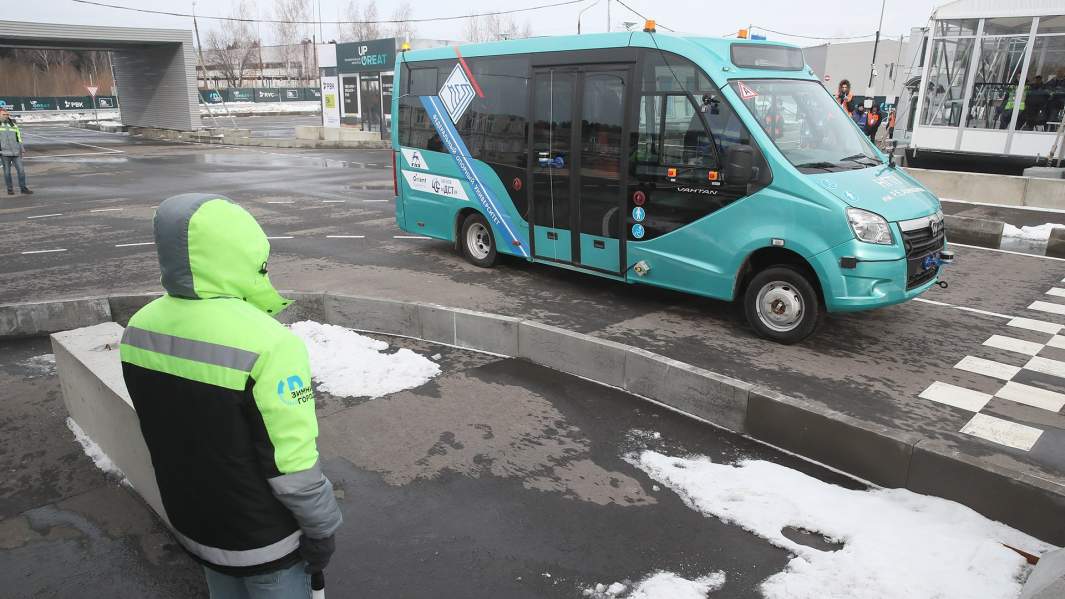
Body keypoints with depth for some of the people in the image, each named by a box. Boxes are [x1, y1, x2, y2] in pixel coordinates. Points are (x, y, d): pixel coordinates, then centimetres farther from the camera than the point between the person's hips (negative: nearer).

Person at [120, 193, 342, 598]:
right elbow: (294, 465, -25)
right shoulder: (266, 343, -31)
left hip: (192, 523, 6)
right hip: (263, 537, -6)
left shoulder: (140, 327, -8)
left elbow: (165, 432, 5)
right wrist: (322, 528, -9)